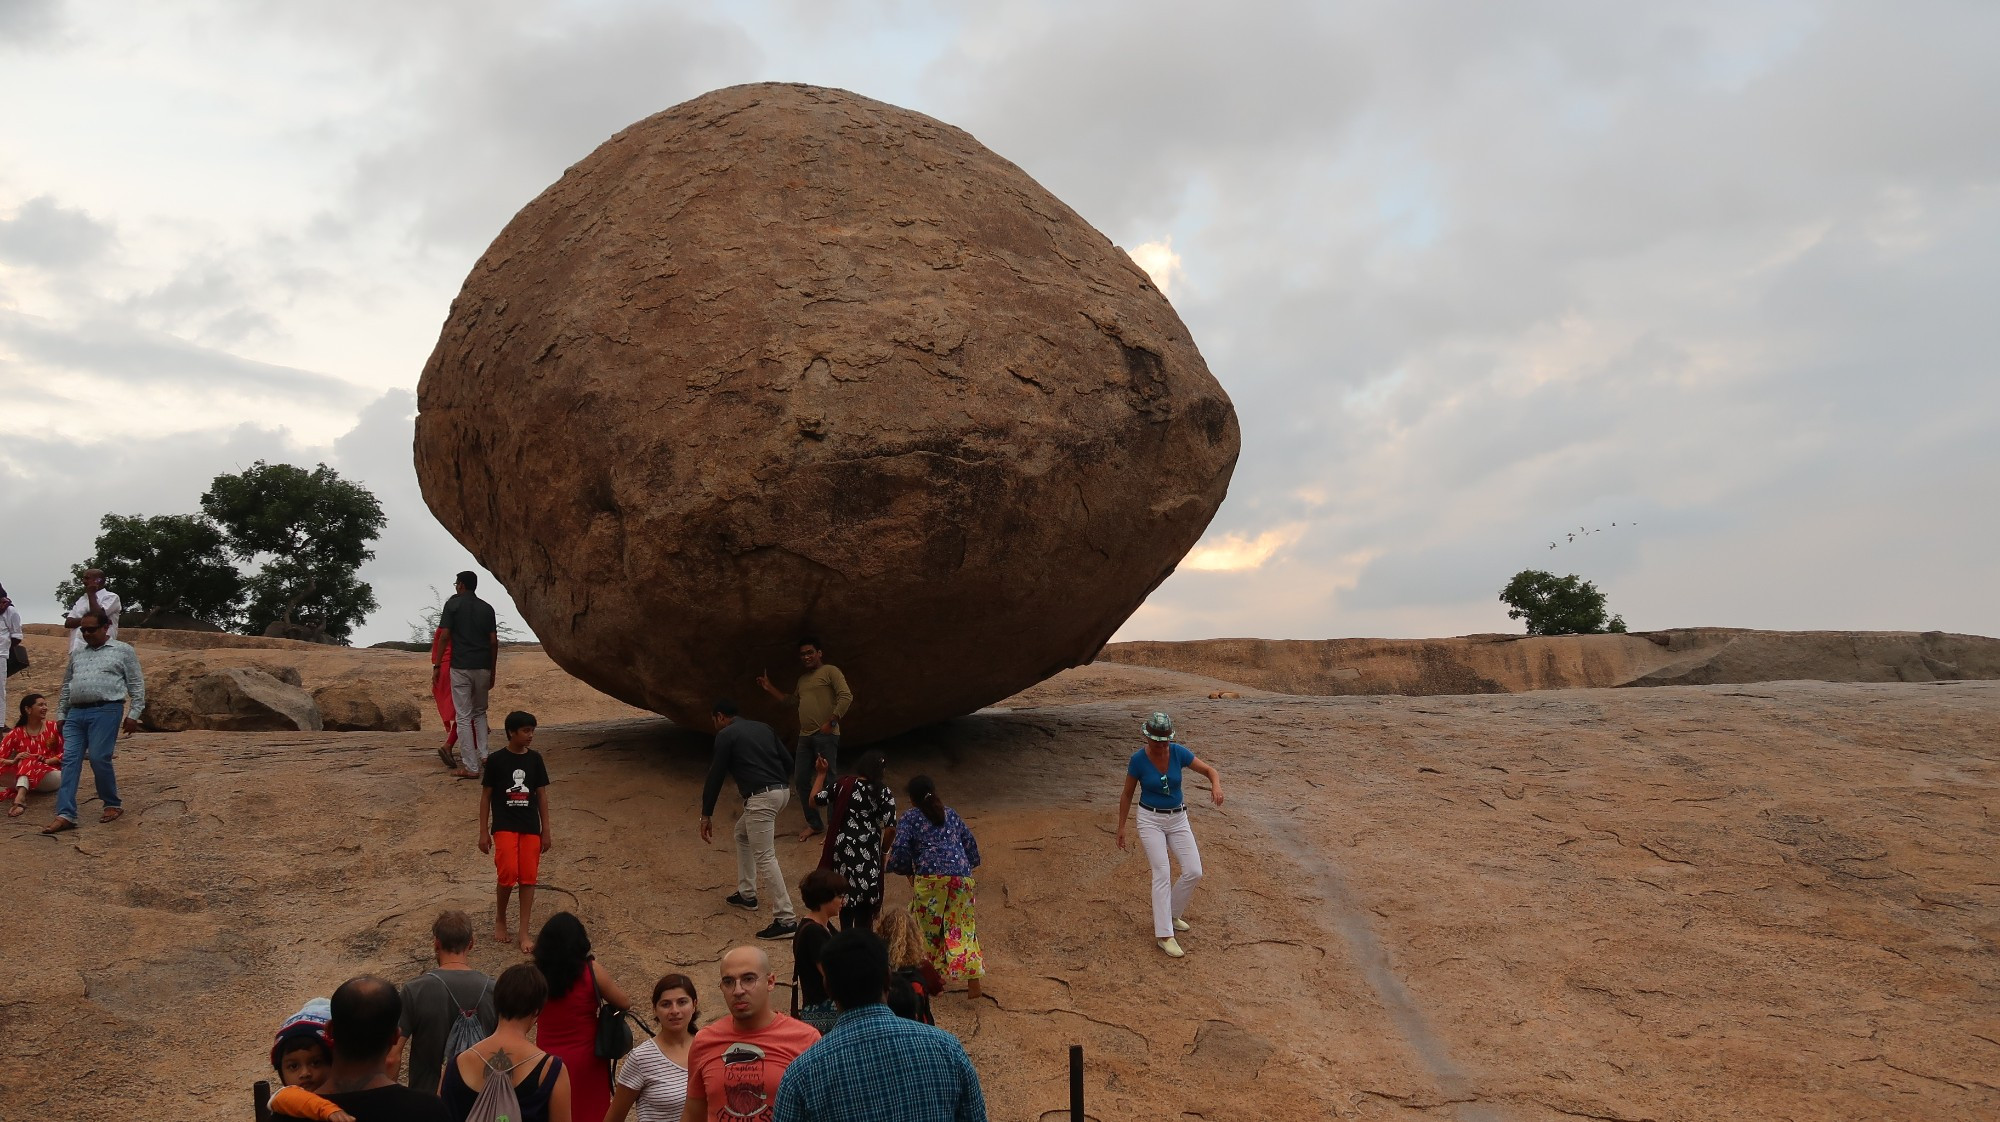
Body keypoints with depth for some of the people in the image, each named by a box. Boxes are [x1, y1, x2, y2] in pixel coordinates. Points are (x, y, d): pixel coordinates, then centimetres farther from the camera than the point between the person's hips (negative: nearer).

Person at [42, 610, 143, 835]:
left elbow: (136, 685, 2)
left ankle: (113, 805, 7)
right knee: (70, 760, -4)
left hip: (105, 711, -6)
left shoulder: (123, 651, 5)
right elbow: (66, 686, 25)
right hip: (76, 713, 6)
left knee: (99, 758, -12)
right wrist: (61, 715, 20)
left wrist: (133, 714, -5)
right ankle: (65, 815, -7)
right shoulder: (77, 654, 21)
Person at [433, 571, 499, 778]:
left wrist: (436, 665, -3)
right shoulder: (487, 608, 9)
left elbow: (444, 636, -8)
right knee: (480, 712, 23)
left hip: (461, 666, -4)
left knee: (464, 716, 0)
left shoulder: (453, 604, -1)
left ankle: (471, 767, -2)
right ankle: (483, 754, 12)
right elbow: (494, 641, 7)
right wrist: (493, 671, 14)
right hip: (483, 667, 4)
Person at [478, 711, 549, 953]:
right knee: (508, 873, -16)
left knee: (528, 877, 1)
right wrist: (483, 832, -1)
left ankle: (524, 933, 9)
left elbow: (542, 795, 8)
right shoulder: (496, 760, -4)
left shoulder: (535, 759, 4)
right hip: (504, 826, -3)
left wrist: (546, 831, 6)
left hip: (530, 827, 3)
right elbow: (485, 796, 1)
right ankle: (500, 918, 12)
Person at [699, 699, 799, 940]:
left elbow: (715, 776, 2)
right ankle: (746, 894, 35)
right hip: (781, 791, 8)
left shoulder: (725, 735, 2)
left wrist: (706, 815, 7)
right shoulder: (763, 727, 21)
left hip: (761, 797, -8)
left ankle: (786, 920, -12)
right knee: (742, 834, 29)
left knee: (765, 858, -7)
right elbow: (787, 762, 17)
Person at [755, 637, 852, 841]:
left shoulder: (830, 671, -3)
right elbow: (791, 700, 35)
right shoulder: (802, 679, 22)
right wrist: (770, 688, 27)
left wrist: (831, 722, -17)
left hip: (826, 736, -8)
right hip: (805, 736, 8)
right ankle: (813, 823, 18)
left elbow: (846, 696, -13)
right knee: (801, 780, 7)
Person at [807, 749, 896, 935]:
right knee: (866, 901, 9)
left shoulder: (845, 785, -3)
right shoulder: (885, 794, -6)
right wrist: (884, 849, 6)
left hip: (843, 849, 2)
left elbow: (815, 799, 3)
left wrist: (821, 774, 15)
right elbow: (890, 828, -11)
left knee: (846, 894, 15)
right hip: (868, 852, -2)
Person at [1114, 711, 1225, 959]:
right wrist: (1121, 827, -1)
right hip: (1150, 820, -3)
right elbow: (1127, 794, -3)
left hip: (1177, 819, 3)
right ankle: (1165, 935, -12)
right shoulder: (1138, 759, -16)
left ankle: (1169, 913, 21)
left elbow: (1211, 771, -10)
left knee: (1194, 872, -4)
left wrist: (1216, 786, -32)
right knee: (1162, 873, -15)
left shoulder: (1179, 752, -12)